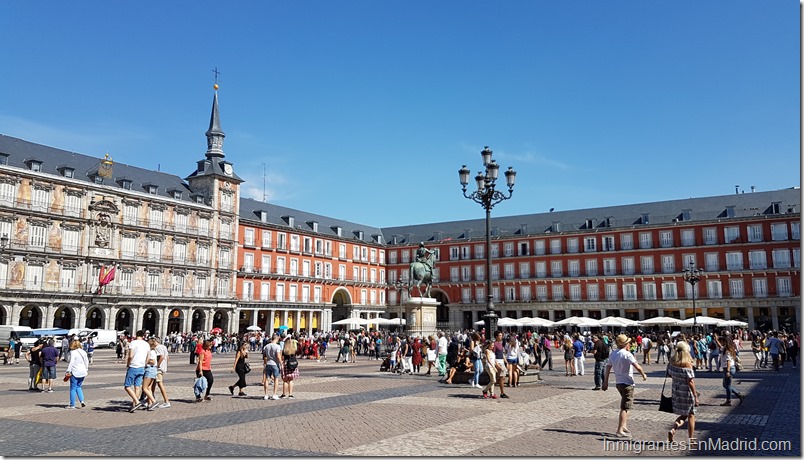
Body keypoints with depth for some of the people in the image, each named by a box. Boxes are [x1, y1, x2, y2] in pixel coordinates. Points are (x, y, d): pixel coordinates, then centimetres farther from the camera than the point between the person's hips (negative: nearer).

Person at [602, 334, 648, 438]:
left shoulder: (612, 354, 6)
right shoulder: (626, 354, -16)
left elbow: (608, 368, 9)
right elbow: (638, 367, -19)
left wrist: (605, 382, 14)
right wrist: (644, 375, 0)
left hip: (618, 382, 8)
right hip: (627, 383, -8)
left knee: (625, 406, 22)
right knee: (625, 407, -5)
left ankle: (624, 426, 23)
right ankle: (620, 430, -7)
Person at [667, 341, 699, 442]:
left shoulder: (671, 362, -2)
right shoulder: (687, 364, -18)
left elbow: (670, 375, 8)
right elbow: (690, 382, -17)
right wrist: (695, 396, -11)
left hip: (676, 391, 5)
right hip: (687, 392, -5)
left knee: (683, 414, 19)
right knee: (691, 415, 14)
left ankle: (673, 430, -3)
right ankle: (691, 439, 22)